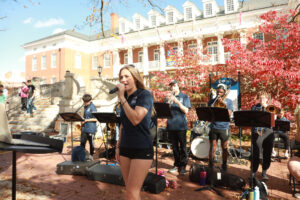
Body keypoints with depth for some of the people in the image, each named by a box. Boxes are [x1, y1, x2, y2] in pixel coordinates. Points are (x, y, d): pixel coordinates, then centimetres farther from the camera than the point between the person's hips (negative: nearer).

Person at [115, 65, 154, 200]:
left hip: (142, 149, -7)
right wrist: (118, 146, 17)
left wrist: (122, 98, -19)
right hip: (125, 148, 7)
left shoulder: (144, 95, -10)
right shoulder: (124, 97, 10)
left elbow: (136, 120, -24)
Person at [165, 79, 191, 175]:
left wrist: (177, 101, -19)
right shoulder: (168, 97, 9)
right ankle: (176, 165, 25)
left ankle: (183, 166, 15)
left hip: (181, 126, -3)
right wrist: (168, 100, -15)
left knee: (182, 147, 3)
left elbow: (186, 110, -8)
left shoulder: (184, 96, 2)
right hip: (171, 125, 3)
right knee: (174, 147, 12)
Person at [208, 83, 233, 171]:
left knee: (224, 148, 10)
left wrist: (223, 103, -16)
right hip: (214, 127, 0)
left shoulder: (229, 101, 3)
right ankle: (210, 165, 17)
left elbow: (230, 114, -8)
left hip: (224, 128, 0)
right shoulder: (212, 101, 6)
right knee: (212, 147, 4)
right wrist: (214, 105, -15)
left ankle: (224, 165, 27)